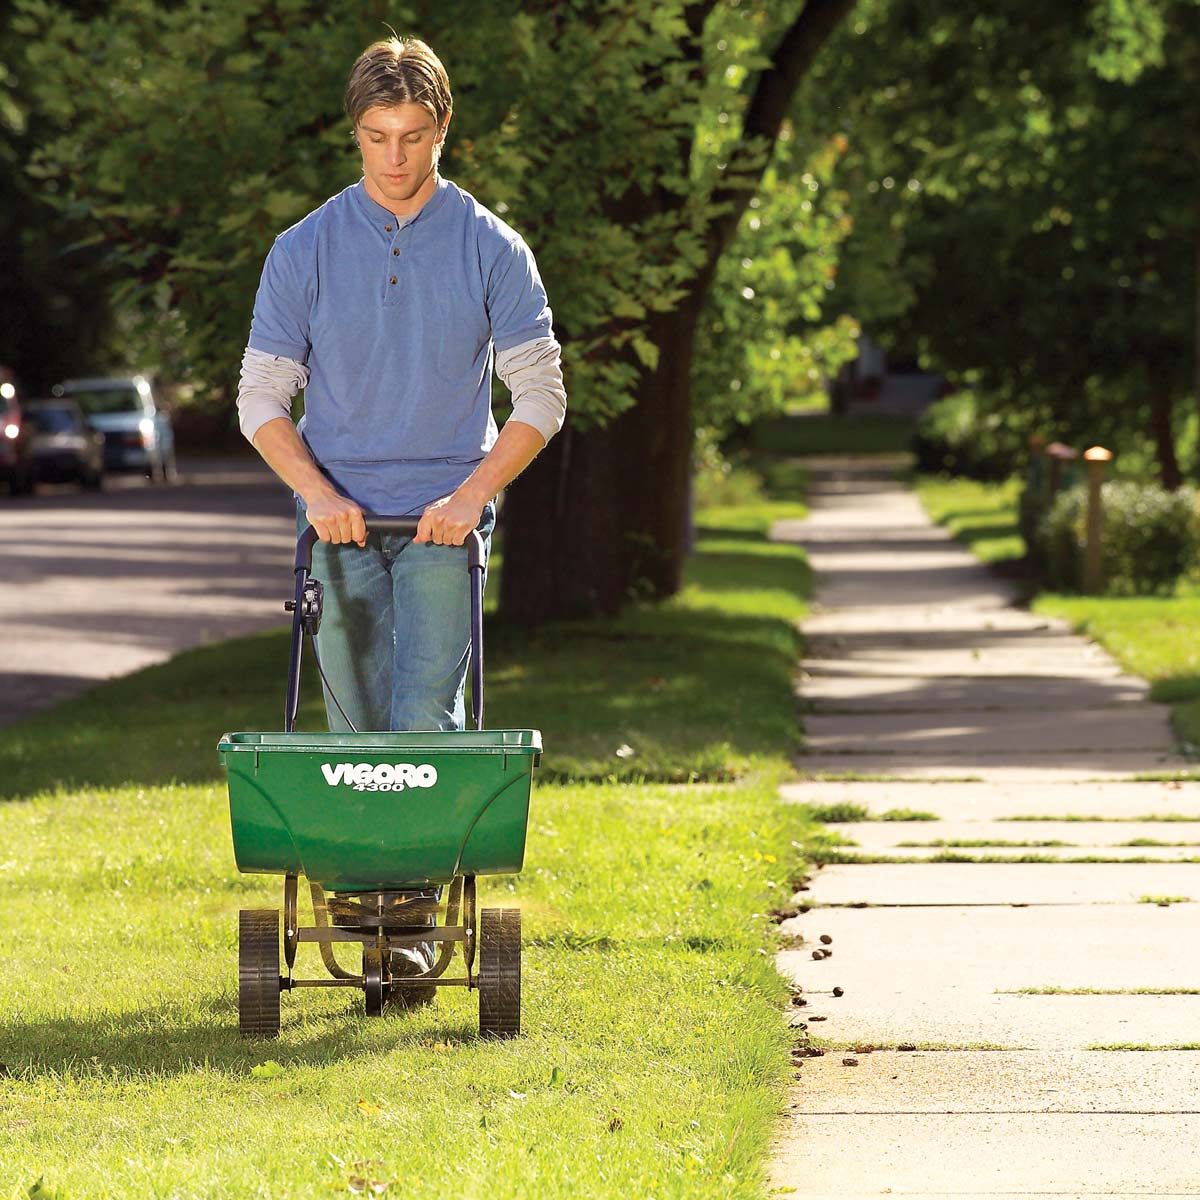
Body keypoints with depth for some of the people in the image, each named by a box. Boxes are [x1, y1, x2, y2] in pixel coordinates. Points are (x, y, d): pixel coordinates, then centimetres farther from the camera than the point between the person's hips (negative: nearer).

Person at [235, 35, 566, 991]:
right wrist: (318, 492, -11)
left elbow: (540, 397, 2)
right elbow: (263, 400, 4)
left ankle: (420, 917, -12)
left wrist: (473, 493, -11)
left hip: (443, 518, -1)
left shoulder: (492, 250, 2)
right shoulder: (306, 251, 4)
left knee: (426, 716, -14)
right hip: (342, 518, 1)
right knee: (359, 726, 1)